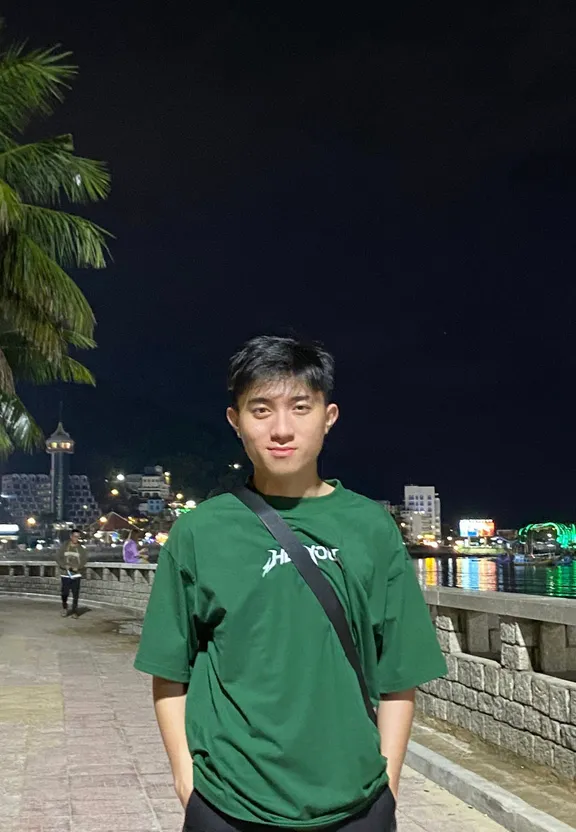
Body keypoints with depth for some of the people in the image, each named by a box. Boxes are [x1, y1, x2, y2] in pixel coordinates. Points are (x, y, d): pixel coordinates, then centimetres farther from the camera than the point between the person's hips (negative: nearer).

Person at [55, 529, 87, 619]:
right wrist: (65, 566, -14)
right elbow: (58, 557, 1)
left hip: (76, 574, 0)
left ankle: (75, 612, 9)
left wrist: (78, 567, -13)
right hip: (65, 574, 0)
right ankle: (64, 607, 25)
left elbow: (84, 559, 4)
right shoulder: (64, 546, 3)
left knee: (76, 595, -2)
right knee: (64, 593, -3)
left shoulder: (81, 548, 5)